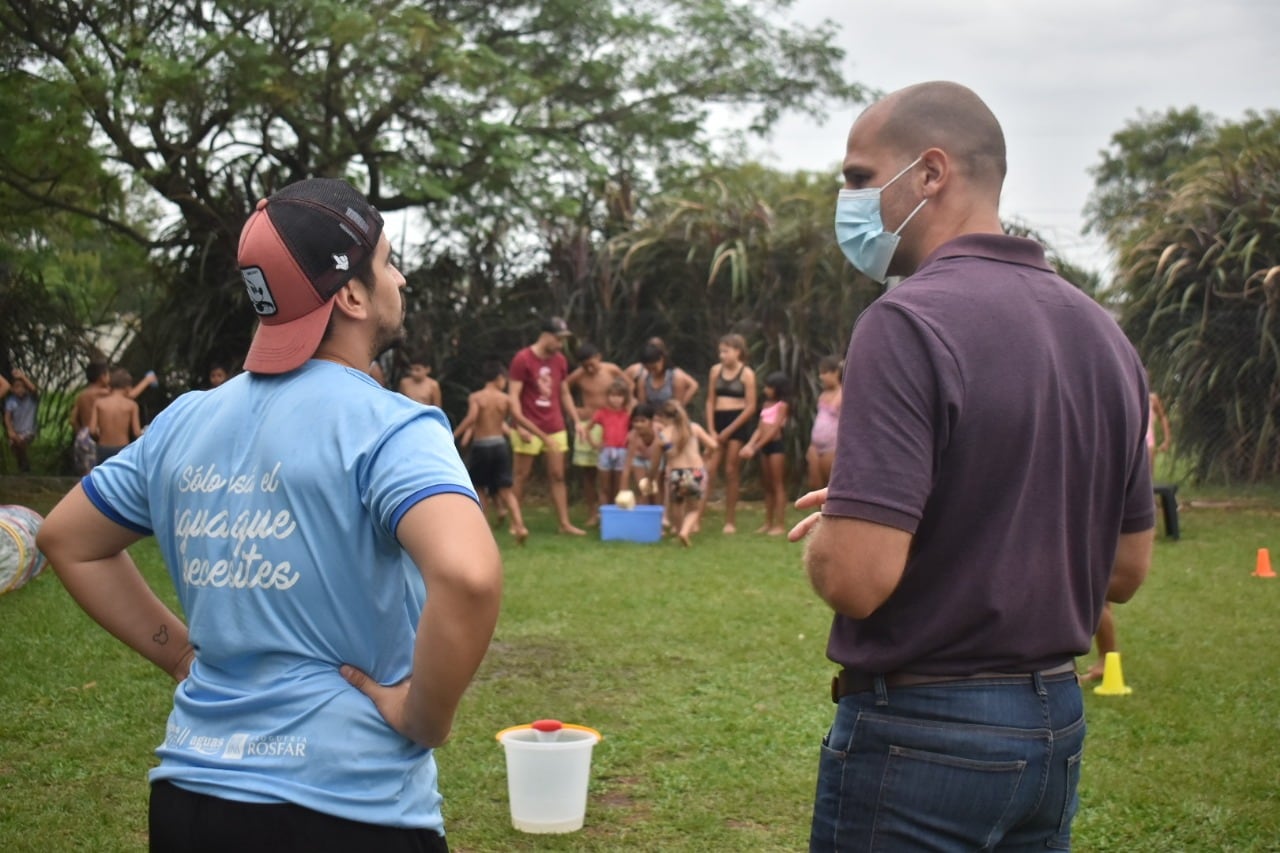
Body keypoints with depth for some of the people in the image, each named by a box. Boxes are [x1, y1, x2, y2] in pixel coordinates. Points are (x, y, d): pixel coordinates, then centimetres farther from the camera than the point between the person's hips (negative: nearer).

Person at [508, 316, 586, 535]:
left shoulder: (560, 360, 9)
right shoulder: (523, 359, -9)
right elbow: (513, 396, -11)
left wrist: (576, 420, 9)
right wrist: (519, 425, -19)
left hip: (555, 429, 5)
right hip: (530, 429, -5)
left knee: (557, 476, 5)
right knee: (521, 476, 1)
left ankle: (565, 523, 6)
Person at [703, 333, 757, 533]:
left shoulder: (746, 374, -5)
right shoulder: (716, 370, 6)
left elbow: (751, 407, -7)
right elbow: (710, 401, 8)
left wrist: (729, 430, -10)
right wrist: (711, 429, -3)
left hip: (738, 423, -3)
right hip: (718, 422, 3)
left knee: (731, 472, 0)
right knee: (710, 469, -5)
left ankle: (731, 521, 8)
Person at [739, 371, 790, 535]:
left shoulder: (782, 405, -8)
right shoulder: (766, 404, 14)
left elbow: (774, 429, -15)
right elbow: (760, 428, 9)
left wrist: (755, 447, -16)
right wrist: (749, 445, -5)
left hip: (776, 445, -8)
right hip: (765, 446, 8)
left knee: (778, 485, -5)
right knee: (767, 486, 11)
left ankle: (780, 524, -3)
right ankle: (768, 523, 16)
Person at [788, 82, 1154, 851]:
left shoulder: (910, 322, -18)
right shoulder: (1102, 333, 5)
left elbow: (855, 577, -24)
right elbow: (1126, 569, 11)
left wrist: (827, 530, -3)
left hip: (920, 733, -7)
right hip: (1054, 729, 7)